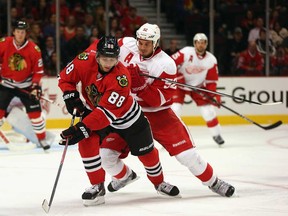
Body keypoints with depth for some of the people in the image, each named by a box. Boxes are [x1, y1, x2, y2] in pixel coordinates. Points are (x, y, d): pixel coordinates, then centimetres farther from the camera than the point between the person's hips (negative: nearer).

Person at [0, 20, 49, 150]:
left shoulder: (34, 49, -13)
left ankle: (42, 138, 12)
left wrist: (36, 86, -13)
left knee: (35, 111, -3)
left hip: (25, 85, 0)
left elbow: (38, 70, -5)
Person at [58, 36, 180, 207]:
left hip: (127, 115, -2)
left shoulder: (121, 77, -36)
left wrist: (82, 129, -43)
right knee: (87, 143, -22)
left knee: (146, 151, 6)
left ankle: (159, 182, 34)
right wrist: (71, 97, -24)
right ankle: (98, 186, -6)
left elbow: (107, 112, -39)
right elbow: (65, 77, -8)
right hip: (93, 110, 2)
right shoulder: (86, 61, -26)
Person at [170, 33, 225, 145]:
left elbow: (212, 80, -4)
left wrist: (213, 94, -12)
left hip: (198, 86, 3)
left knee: (208, 110, -3)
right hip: (180, 85, -3)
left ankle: (216, 134, 17)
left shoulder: (211, 59, -10)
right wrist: (178, 76, -25)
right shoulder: (186, 52, -21)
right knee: (174, 108, -18)